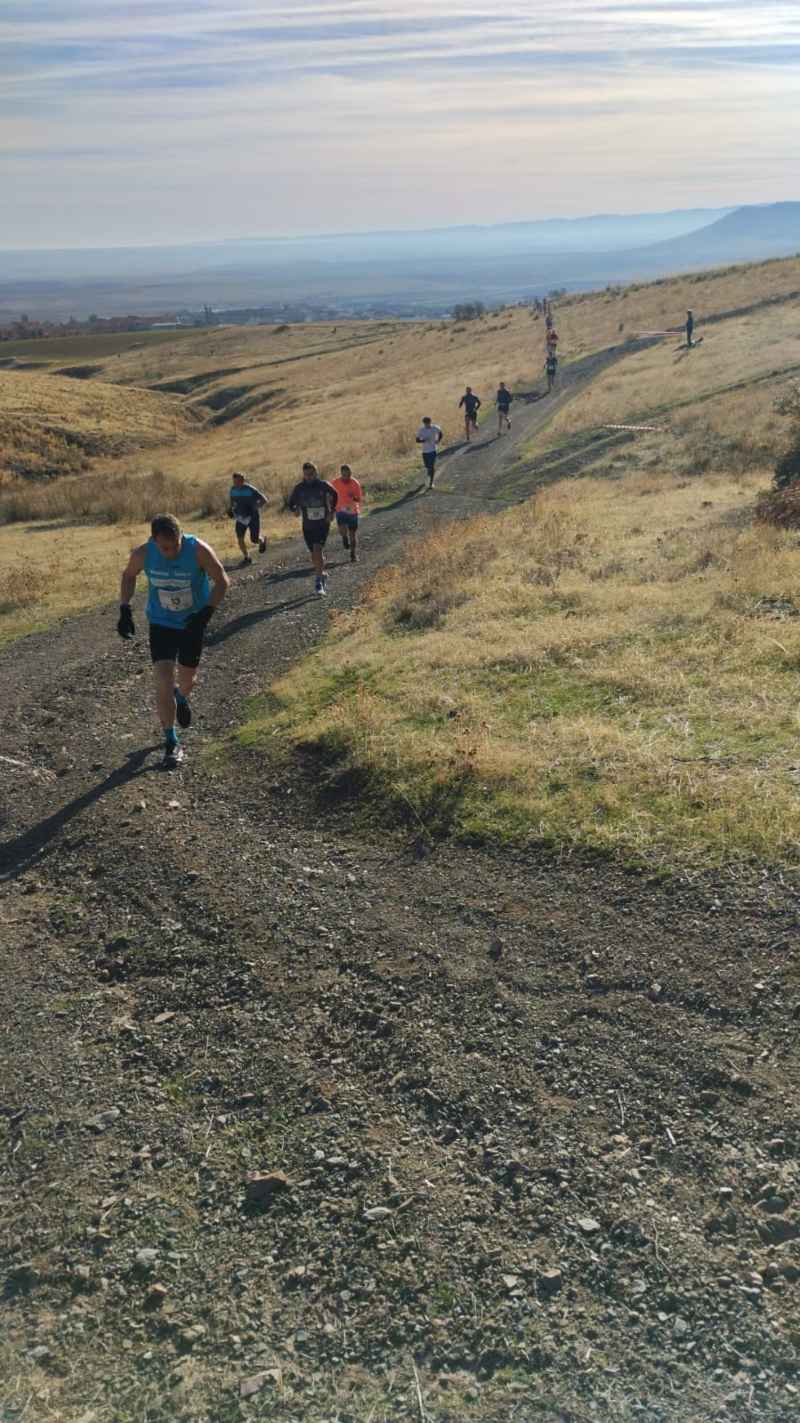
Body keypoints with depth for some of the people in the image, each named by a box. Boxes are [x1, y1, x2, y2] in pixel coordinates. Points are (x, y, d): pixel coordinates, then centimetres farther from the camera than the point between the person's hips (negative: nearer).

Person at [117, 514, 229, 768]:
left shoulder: (198, 550, -26)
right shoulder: (142, 554, -20)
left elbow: (222, 581, -16)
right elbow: (129, 576, 2)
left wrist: (205, 614, -26)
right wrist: (124, 610, -7)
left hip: (192, 623, 0)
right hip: (161, 623, 0)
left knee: (187, 678, 16)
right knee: (163, 683, -11)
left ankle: (181, 698, 55)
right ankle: (171, 742, 3)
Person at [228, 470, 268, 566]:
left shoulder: (250, 489, -18)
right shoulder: (233, 489, -2)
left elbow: (264, 500, -13)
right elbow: (230, 498, 22)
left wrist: (255, 508, -21)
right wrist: (230, 508, 5)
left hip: (252, 517, -4)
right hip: (240, 517, 4)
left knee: (254, 540, -2)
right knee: (239, 538, -11)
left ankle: (262, 541, 36)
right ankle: (246, 557, 3)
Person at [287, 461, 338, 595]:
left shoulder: (323, 485, -5)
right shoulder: (299, 488, -3)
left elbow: (334, 495, 13)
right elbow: (291, 503, 8)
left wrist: (332, 511, 4)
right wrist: (295, 509, -14)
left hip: (323, 523, -3)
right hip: (308, 525, 3)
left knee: (317, 549, -20)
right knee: (315, 555, 9)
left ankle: (319, 581, -18)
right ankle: (323, 575, 36)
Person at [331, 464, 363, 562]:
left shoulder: (355, 483, -9)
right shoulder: (335, 483, -8)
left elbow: (359, 499, -6)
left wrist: (354, 497, -27)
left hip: (352, 511, 0)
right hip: (340, 510, 0)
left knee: (353, 534, 4)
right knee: (342, 530, -21)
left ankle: (354, 555, 19)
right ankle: (345, 537, 16)